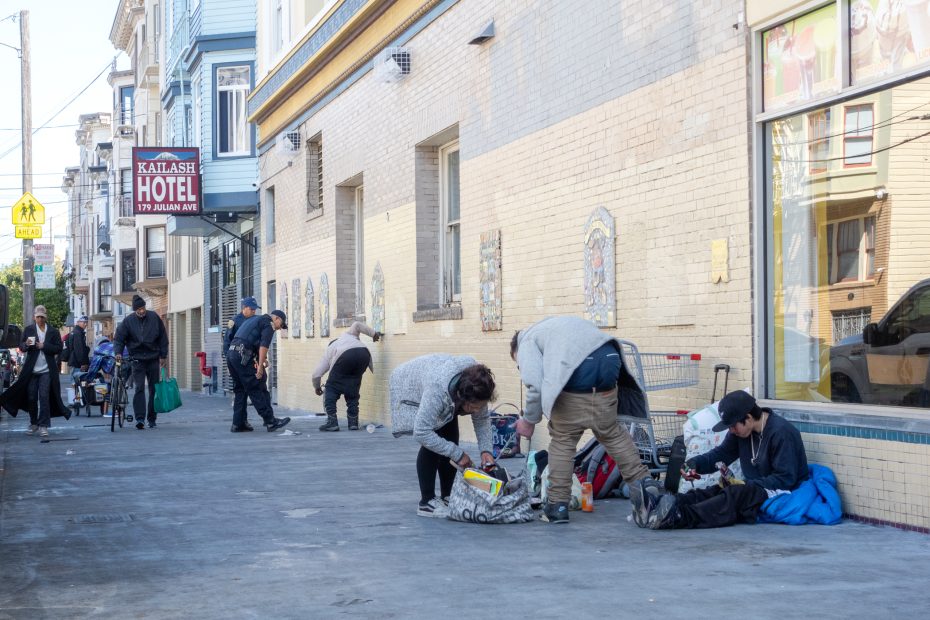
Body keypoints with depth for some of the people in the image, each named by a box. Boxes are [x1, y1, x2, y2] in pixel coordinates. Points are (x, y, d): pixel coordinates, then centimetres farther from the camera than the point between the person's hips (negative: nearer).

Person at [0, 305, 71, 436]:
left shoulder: (53, 331, 4)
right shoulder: (28, 330, 8)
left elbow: (59, 348, -1)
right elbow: (21, 347, 6)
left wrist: (44, 346, -14)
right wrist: (26, 344, -17)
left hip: (46, 370, -2)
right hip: (31, 370, 2)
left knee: (44, 397, -8)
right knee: (31, 397, 6)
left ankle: (43, 426, -5)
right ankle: (33, 424, 20)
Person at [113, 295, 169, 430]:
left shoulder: (154, 318, 0)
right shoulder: (128, 321, -5)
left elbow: (163, 337, 7)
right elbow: (119, 338, -1)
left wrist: (163, 356, 5)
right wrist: (118, 352, -18)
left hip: (153, 358, 2)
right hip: (137, 359, -2)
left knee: (154, 389, 6)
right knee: (139, 388, -13)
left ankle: (152, 419, 15)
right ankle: (140, 418, -18)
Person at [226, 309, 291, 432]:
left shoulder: (252, 319, 28)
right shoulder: (269, 323, 1)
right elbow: (263, 346, -11)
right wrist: (260, 366, -15)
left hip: (231, 353, 9)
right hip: (242, 356, -9)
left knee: (240, 390, 14)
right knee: (258, 390, -3)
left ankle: (238, 424, 13)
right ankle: (270, 421, -1)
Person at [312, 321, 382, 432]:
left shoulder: (328, 351, 34)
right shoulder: (347, 335, 44)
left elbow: (316, 375, 29)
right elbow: (357, 325, 23)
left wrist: (317, 387, 47)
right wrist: (373, 333, 32)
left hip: (345, 356, -3)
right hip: (364, 353, 3)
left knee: (332, 388, 12)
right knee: (352, 388, 21)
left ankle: (332, 421, 2)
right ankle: (353, 421, 15)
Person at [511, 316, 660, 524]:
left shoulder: (526, 343, 17)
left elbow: (536, 386, 0)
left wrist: (529, 420, 13)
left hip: (578, 375, -6)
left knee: (562, 439, 7)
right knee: (611, 432, 22)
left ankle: (557, 505, 10)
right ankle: (642, 481, 20)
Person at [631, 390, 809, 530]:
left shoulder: (781, 432, -17)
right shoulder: (741, 429, 8)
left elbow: (785, 478, -20)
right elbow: (721, 454, 12)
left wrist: (747, 485, -23)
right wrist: (694, 464, -8)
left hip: (784, 493, -8)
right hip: (754, 488, 8)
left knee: (736, 495, -33)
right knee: (712, 492, -19)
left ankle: (679, 517, -53)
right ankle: (658, 504, -43)